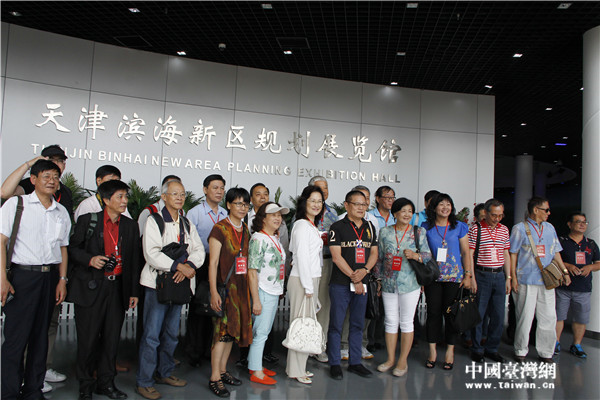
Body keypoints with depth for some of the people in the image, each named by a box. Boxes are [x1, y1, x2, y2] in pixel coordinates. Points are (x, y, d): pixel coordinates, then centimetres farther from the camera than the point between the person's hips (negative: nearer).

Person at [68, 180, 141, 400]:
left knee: (112, 337, 8)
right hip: (91, 288, -3)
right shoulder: (87, 220, 1)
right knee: (88, 338, 3)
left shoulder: (130, 225, 10)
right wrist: (90, 259, -17)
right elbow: (73, 249, 3)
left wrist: (134, 291, 10)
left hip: (118, 288, 3)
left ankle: (106, 382, 24)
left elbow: (134, 260, 12)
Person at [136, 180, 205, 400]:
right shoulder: (154, 221, -5)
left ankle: (164, 372, 29)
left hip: (180, 283, 6)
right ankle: (144, 382, 8)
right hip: (158, 283, -6)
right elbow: (152, 254, -15)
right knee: (152, 334, -3)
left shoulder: (187, 224, 14)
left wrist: (189, 266, -13)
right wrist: (179, 265, -19)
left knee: (171, 332, 15)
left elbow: (199, 250, 6)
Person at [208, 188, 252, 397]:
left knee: (233, 329, 12)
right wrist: (214, 292, -19)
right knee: (222, 330, -5)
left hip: (241, 286, 7)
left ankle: (222, 370, 26)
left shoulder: (246, 229, 12)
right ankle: (214, 378, 4)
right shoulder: (220, 228, -9)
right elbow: (213, 262, -13)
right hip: (224, 285, -7)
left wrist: (250, 286, 13)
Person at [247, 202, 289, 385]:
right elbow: (252, 272, -16)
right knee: (260, 332, -1)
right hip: (263, 292, -8)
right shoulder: (258, 239, -14)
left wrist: (280, 291, 17)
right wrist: (256, 300, -18)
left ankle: (255, 364, 28)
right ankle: (256, 372, 10)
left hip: (275, 292, 8)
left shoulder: (276, 239, 12)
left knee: (264, 331, 15)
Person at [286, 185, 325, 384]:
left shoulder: (312, 226, 16)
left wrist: (312, 285, 13)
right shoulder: (302, 226, -13)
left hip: (311, 279, 9)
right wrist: (308, 287, -17)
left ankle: (300, 366, 22)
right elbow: (301, 257, -17)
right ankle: (295, 371, 7)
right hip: (302, 280, -9)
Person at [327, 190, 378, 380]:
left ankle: (355, 362, 23)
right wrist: (353, 277, -13)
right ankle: (334, 363, 13)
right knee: (336, 324, 2)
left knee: (358, 324, 12)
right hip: (340, 283, -5)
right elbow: (336, 257, -11)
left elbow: (374, 253, 10)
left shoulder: (370, 227, 11)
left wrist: (364, 271, -8)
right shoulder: (337, 227, -5)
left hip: (361, 283, 5)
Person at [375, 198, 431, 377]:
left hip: (410, 283, -2)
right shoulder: (384, 232, 7)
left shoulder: (419, 232, 2)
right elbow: (380, 257, 11)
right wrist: (379, 279, 10)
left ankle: (403, 361, 16)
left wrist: (416, 256, -17)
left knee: (406, 322, 4)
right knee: (390, 321, 7)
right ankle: (390, 359, 20)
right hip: (388, 283, 2)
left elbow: (428, 254, 3)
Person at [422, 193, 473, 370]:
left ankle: (450, 351, 16)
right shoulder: (426, 227, 4)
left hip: (454, 277, 0)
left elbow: (465, 253, 5)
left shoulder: (459, 227, 4)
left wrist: (468, 275, -1)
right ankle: (432, 350, 15)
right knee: (433, 312, 4)